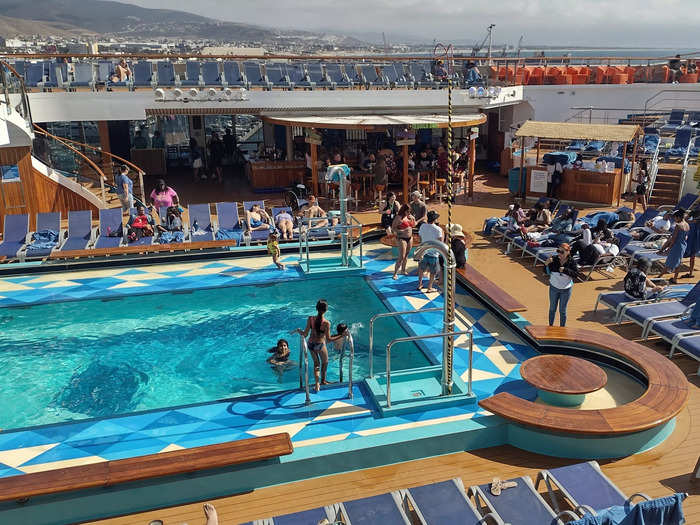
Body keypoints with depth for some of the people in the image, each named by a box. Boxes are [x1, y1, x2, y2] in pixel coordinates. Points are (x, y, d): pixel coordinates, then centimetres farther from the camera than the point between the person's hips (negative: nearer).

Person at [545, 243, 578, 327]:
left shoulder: (571, 262, -13)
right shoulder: (554, 259, -10)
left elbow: (575, 273, -17)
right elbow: (547, 272, -7)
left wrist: (565, 270, -28)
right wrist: (546, 264, -26)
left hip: (566, 289, -2)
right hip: (554, 287, 2)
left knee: (562, 310, 9)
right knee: (552, 308, 16)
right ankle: (550, 326, 32)